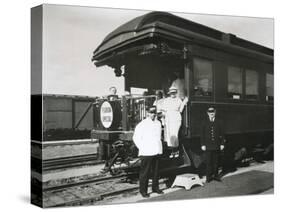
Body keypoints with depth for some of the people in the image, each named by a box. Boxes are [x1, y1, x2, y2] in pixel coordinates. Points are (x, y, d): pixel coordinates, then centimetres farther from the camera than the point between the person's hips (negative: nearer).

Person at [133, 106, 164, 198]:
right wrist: (142, 148, -7)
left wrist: (159, 147, 16)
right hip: (146, 153, -6)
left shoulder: (158, 123, 12)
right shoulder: (142, 125, -8)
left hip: (157, 152, 6)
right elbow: (136, 138, -5)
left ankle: (155, 187, 27)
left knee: (156, 171, 13)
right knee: (145, 172, -2)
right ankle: (143, 190, 7)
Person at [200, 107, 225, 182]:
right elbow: (202, 134, 2)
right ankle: (208, 176, 10)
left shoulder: (218, 122, 6)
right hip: (208, 146, -1)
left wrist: (222, 144, 2)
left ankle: (215, 175, 19)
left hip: (216, 146, 1)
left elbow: (222, 134, 8)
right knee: (208, 162, 1)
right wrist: (202, 144, -4)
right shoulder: (204, 122, 2)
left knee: (216, 161, 8)